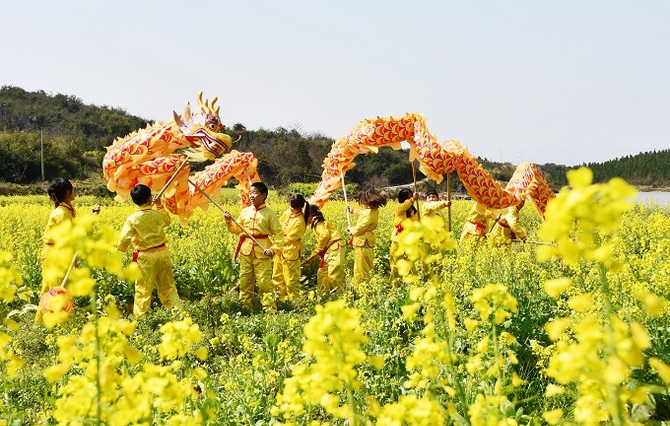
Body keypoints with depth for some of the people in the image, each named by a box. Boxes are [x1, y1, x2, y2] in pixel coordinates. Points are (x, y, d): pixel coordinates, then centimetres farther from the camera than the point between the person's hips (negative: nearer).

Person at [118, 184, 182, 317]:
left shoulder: (132, 219, -12)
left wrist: (123, 249, 12)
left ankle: (140, 317, 13)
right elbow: (167, 221, 22)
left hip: (145, 257, -3)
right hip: (162, 253, 3)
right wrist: (160, 206, 20)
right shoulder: (158, 214, -3)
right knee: (168, 287, 15)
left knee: (143, 290, 6)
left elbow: (124, 240, -10)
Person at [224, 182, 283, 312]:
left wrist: (274, 249, -15)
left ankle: (270, 310, 0)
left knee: (264, 282, -6)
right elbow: (237, 229, 18)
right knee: (245, 281, 10)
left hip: (262, 252, -5)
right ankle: (245, 307, 21)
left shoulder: (269, 213, -3)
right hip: (246, 251, 5)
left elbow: (279, 234, -4)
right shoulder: (245, 211, 10)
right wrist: (229, 221, 1)